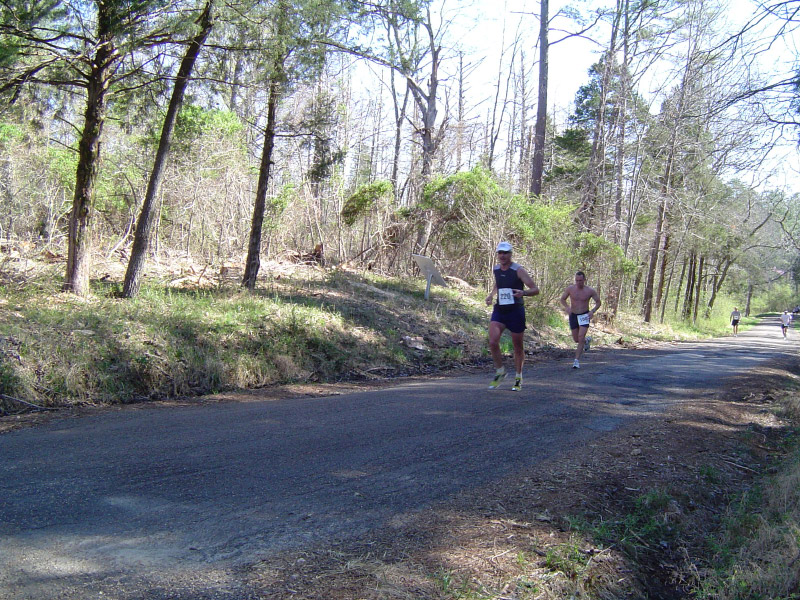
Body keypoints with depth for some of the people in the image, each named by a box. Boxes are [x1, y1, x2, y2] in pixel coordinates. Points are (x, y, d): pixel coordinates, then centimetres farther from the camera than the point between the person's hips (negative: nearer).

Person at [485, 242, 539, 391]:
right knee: (493, 342, -15)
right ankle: (500, 371, 6)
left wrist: (523, 292, -32)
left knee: (518, 347, 7)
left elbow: (535, 289, -11)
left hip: (516, 311, -3)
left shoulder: (518, 270, -10)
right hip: (499, 311, 4)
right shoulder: (496, 269, 6)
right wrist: (491, 295, 10)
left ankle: (518, 378, 25)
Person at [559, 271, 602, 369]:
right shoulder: (570, 289, -8)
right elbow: (562, 299, 4)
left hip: (584, 316, -3)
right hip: (573, 315, 3)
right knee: (576, 339, 13)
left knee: (581, 338, -15)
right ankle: (587, 340, 48)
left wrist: (593, 311, -17)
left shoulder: (590, 291, -10)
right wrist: (566, 307, -17)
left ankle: (577, 361, -11)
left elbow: (598, 302, 1)